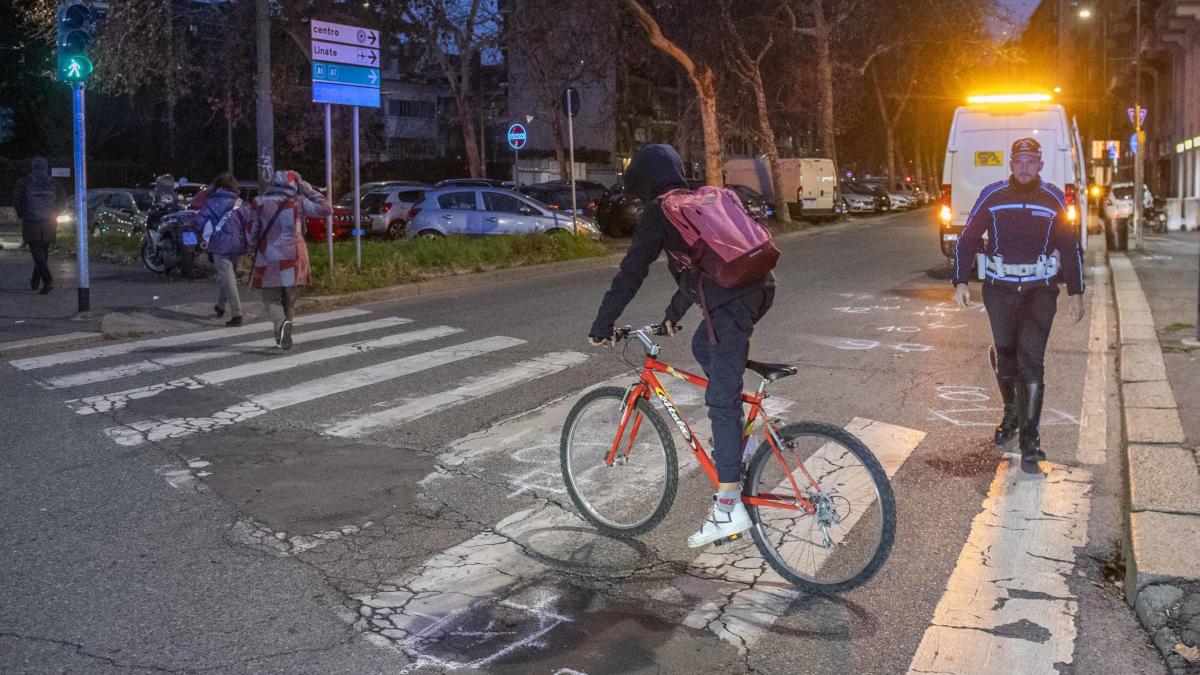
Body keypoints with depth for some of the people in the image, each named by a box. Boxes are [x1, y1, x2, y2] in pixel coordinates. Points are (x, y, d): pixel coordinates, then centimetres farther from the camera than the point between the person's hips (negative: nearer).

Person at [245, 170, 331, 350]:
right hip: (294, 259, 1)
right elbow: (326, 209, 4)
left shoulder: (260, 203, 0)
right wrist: (308, 190, 8)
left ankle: (281, 323, -23)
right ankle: (282, 335, 20)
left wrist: (252, 248, 23)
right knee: (289, 299, 15)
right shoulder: (299, 202, -1)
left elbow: (252, 232, 3)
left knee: (271, 298, 6)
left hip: (269, 259, -1)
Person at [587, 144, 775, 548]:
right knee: (702, 346, 31)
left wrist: (601, 327, 7)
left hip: (731, 302, -9)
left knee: (721, 400, -5)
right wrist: (674, 312, 46)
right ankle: (734, 438, 28)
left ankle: (729, 507, -4)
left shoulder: (660, 213, 3)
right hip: (759, 288, 9)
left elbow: (631, 274, 0)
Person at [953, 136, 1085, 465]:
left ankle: (1030, 437, -6)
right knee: (1005, 357, 10)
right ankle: (1011, 414, 35)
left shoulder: (1054, 200, 1)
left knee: (1031, 361, -10)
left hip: (1039, 292, -1)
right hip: (999, 290, 1)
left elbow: (1071, 248, 8)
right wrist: (961, 283, -1)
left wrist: (1076, 294, 5)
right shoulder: (992, 196, -1)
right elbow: (967, 239, 5)